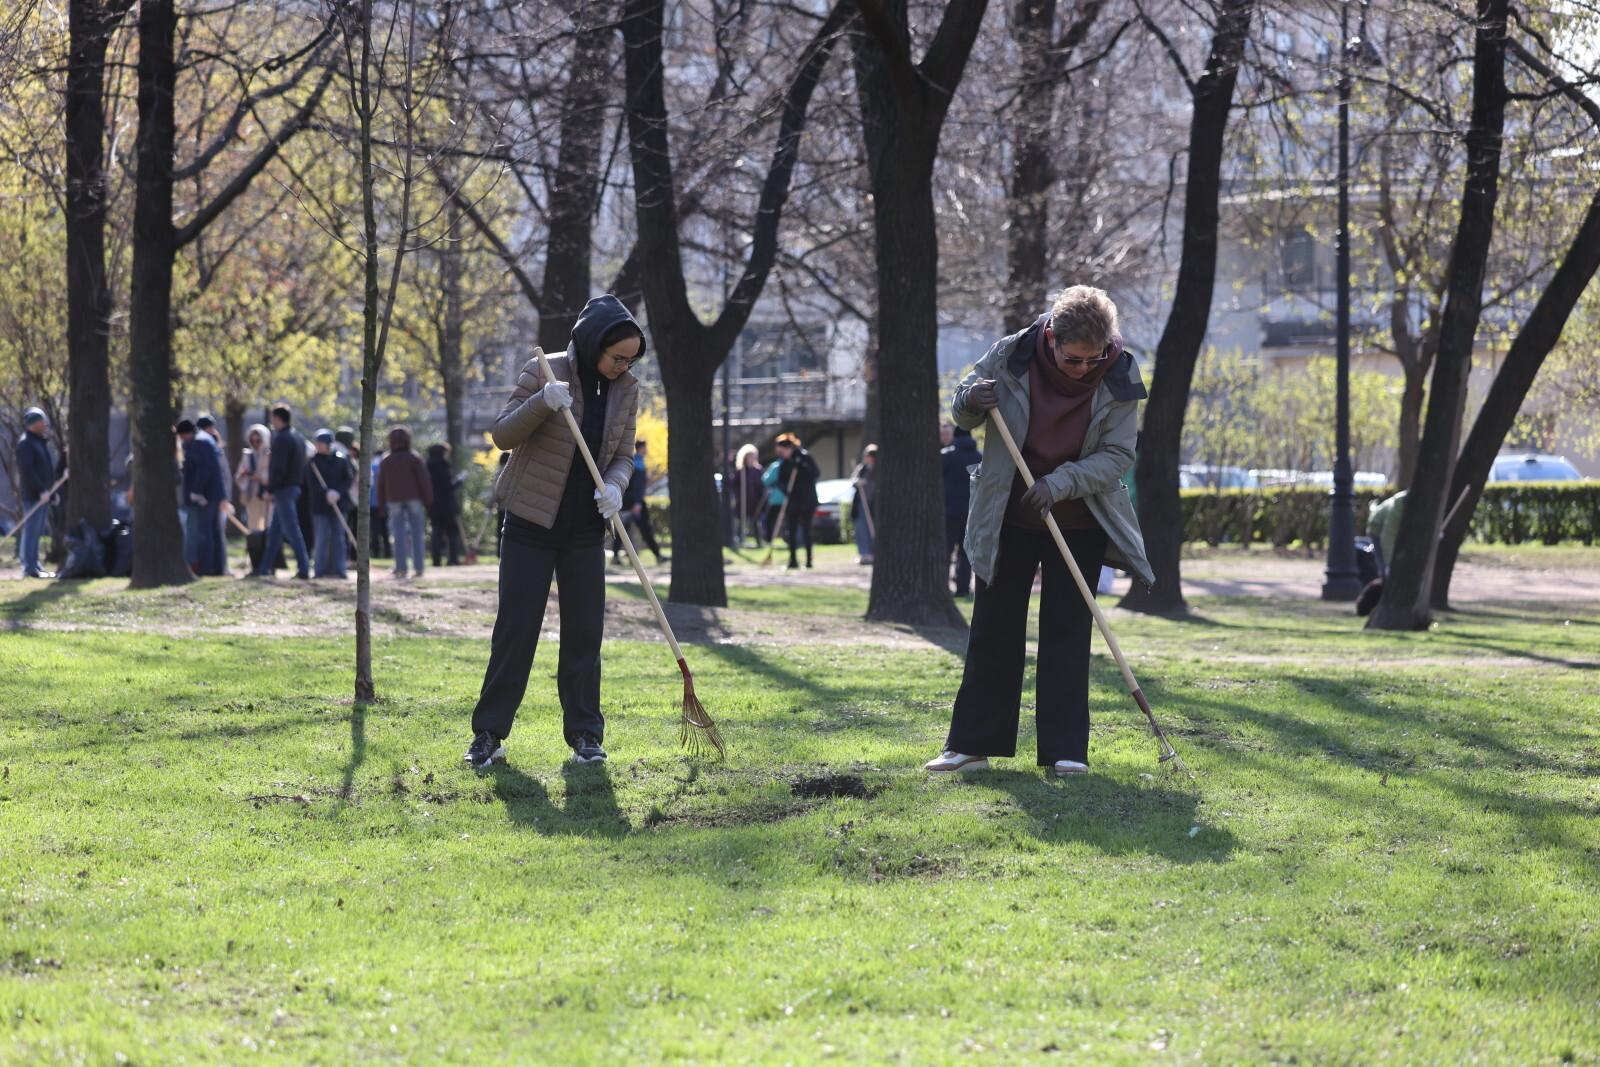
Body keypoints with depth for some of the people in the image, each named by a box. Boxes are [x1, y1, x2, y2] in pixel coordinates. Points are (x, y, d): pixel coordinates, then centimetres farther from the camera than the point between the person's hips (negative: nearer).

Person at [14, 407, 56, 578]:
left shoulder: (40, 442, 20)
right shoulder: (25, 443, -11)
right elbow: (26, 470, -19)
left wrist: (50, 491, 19)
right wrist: (41, 490, -22)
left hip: (43, 495, 9)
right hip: (32, 495, -9)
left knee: (37, 532, 12)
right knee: (31, 530, -9)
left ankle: (34, 566, 16)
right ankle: (29, 567, -9)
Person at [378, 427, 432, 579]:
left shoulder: (386, 462, 7)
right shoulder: (414, 458, -3)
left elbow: (381, 484, 10)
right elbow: (424, 480, -6)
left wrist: (381, 504, 16)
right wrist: (428, 499, -3)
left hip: (394, 500, 2)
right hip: (414, 498, -2)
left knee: (399, 534, 3)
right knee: (417, 532, 2)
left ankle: (401, 568, -3)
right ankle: (418, 568, -2)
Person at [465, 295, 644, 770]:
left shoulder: (625, 391, 2)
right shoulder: (545, 373, -11)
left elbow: (623, 456, 6)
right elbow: (502, 435, -13)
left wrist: (614, 486, -17)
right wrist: (542, 402, -32)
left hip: (586, 530, 4)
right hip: (532, 523, -4)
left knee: (584, 632, 3)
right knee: (515, 629, -4)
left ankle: (585, 732, 11)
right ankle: (489, 734, 2)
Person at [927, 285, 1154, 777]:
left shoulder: (1118, 378, -13)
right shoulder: (1011, 357, -14)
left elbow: (1117, 455, -12)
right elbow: (961, 414, 1)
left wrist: (1060, 482, -26)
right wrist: (971, 400, -23)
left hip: (1077, 523, -1)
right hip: (1007, 519, 1)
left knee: (1068, 635, 0)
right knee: (993, 631, 4)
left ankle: (1065, 749, 5)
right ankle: (971, 743, 9)